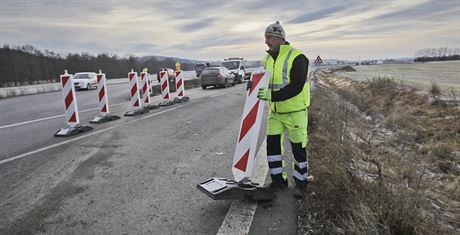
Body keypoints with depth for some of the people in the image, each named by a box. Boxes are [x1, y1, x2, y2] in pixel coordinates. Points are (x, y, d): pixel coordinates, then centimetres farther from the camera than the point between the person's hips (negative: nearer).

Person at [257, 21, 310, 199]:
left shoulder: (297, 57, -15)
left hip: (295, 112, -6)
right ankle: (278, 180, 23)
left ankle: (301, 183, 22)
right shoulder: (267, 59, 8)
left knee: (298, 149, 4)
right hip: (275, 111, 6)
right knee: (272, 144, 6)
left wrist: (272, 95, -32)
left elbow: (296, 87, -24)